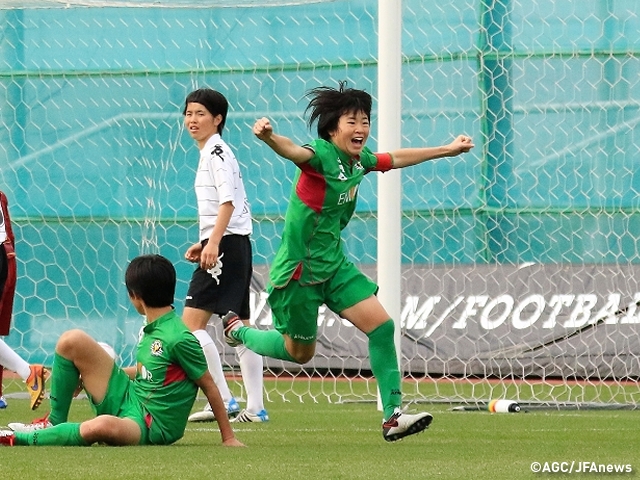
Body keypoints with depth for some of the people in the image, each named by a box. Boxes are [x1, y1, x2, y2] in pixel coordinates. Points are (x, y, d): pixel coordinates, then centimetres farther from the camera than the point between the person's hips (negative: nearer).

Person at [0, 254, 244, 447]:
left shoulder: (179, 339, -19)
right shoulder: (152, 328, 7)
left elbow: (209, 386, -13)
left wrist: (229, 438, -9)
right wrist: (89, 375, 23)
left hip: (150, 429, -9)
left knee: (103, 426, -45)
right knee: (72, 341, -1)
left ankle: (22, 439, -28)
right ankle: (54, 425, 4)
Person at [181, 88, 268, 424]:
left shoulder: (217, 152, -9)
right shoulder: (211, 154, 20)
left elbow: (228, 200, -20)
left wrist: (213, 243, -27)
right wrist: (204, 243, 20)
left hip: (226, 245, -10)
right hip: (234, 246, 10)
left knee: (192, 321, -12)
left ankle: (223, 400, -15)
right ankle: (255, 406, 9)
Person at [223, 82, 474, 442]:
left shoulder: (359, 159, 2)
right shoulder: (322, 155, -22)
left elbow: (395, 159, 23)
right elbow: (293, 151, -44)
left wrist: (447, 150, 32)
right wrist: (269, 137, -68)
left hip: (334, 264, 7)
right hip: (298, 271, -7)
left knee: (381, 325, -8)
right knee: (300, 352, 10)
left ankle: (393, 415, -5)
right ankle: (238, 330, 39)